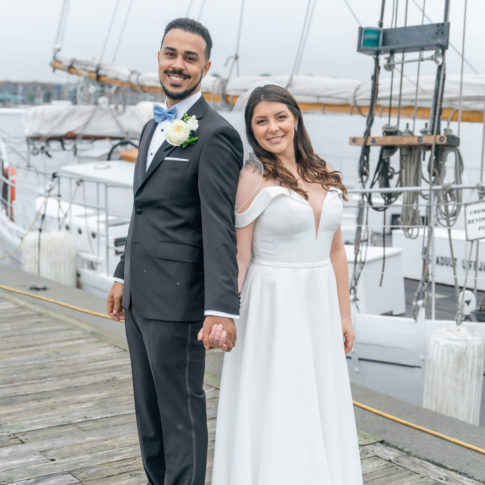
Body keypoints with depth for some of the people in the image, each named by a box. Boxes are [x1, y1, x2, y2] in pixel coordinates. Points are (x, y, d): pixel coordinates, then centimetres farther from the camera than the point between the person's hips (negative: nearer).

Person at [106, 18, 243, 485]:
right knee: (148, 408, 19)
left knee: (180, 410, 4)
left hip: (177, 298, -9)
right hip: (140, 296, 9)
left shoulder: (215, 135, -14)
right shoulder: (154, 127, 14)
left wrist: (222, 308, -27)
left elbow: (219, 228, -22)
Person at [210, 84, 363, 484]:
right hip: (272, 306, -5)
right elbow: (238, 256, -11)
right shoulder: (252, 179, -9)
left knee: (321, 412, 14)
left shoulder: (324, 176, 8)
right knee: (273, 413, 2)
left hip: (319, 305, 6)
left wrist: (344, 314, 11)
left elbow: (335, 250, 12)